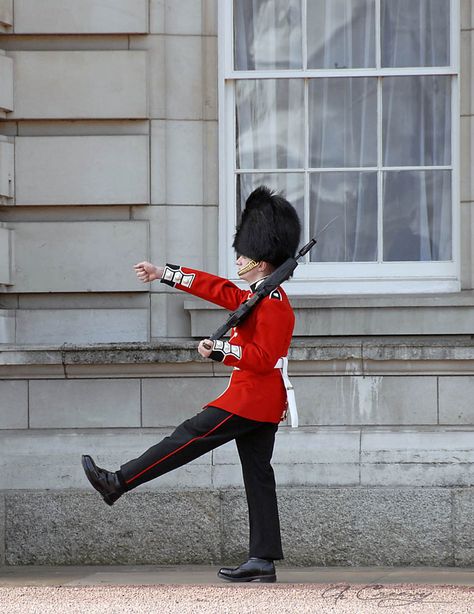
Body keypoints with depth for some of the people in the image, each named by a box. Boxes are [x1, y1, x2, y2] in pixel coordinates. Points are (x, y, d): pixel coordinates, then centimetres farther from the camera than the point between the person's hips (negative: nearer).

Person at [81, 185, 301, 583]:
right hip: (263, 405, 10)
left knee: (189, 438, -4)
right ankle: (262, 562, 4)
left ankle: (118, 483, 2)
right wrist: (163, 274, 26)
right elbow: (217, 288, 24)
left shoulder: (273, 304, -15)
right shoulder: (259, 295, 16)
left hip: (249, 399, -10)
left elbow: (262, 358, -22)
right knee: (258, 476, 6)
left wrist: (220, 350, -31)